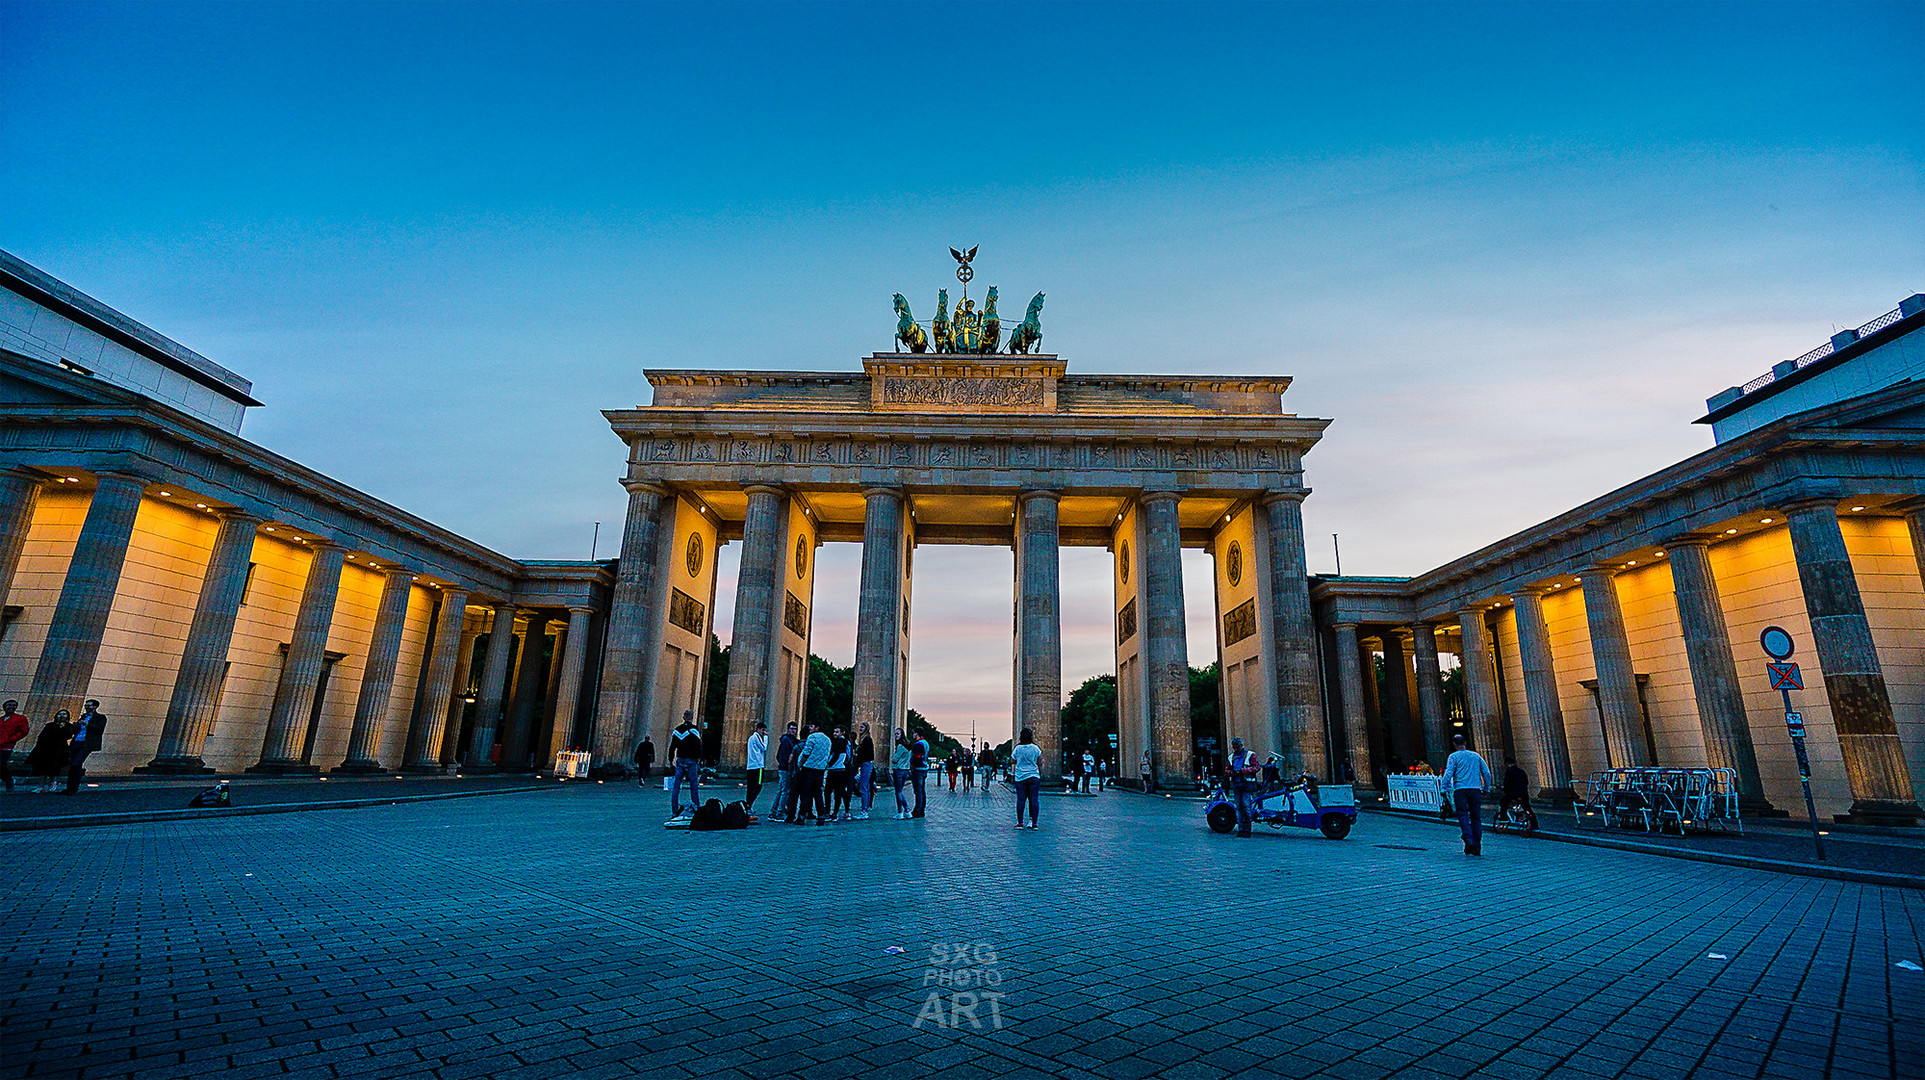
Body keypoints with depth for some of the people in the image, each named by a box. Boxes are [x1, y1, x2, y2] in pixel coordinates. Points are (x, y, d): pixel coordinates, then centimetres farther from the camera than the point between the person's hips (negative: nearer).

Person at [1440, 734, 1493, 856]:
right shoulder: (1476, 755, 13)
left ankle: (1468, 839, -24)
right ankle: (1477, 847, 8)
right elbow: (1487, 773, 10)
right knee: (1476, 817, 7)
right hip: (1475, 789, 3)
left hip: (1460, 789, -3)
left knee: (1463, 815, -3)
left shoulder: (1453, 756, 1)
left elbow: (1448, 774, -8)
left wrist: (1445, 788, -1)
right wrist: (1486, 788, 18)